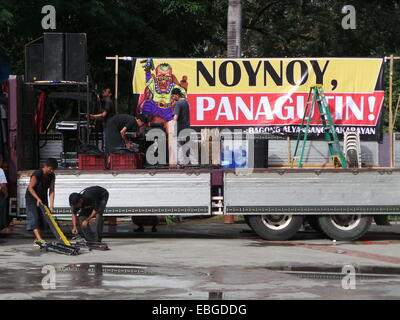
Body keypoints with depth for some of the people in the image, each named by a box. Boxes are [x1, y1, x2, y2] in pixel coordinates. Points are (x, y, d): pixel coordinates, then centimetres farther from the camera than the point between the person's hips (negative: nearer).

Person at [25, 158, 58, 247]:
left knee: (42, 219, 4)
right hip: (32, 198, -7)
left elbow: (51, 190, -7)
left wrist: (51, 204, -16)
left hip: (43, 198, 7)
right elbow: (30, 187, -21)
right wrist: (37, 198, -29)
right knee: (34, 218, -18)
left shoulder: (52, 176, -4)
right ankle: (39, 239, -31)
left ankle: (36, 240, 11)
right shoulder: (37, 174, -24)